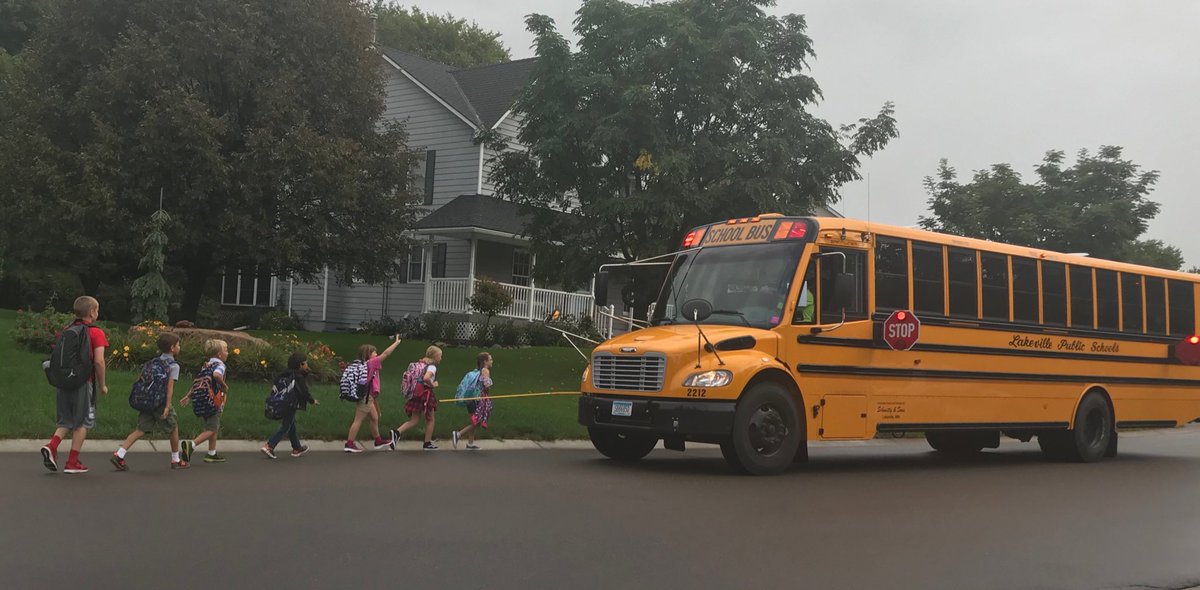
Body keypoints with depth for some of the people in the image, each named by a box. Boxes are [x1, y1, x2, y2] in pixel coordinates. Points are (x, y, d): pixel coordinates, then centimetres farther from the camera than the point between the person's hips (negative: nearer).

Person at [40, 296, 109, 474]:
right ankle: (72, 463, 6)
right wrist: (102, 384, -3)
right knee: (82, 422, 5)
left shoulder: (65, 331, 11)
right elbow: (98, 361, -13)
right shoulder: (96, 333, -6)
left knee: (66, 421, 16)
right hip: (83, 383, -5)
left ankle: (51, 446, -9)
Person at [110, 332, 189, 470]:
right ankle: (176, 460, 20)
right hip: (160, 402, -6)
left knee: (141, 430, 4)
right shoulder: (174, 366, -6)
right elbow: (170, 387, -15)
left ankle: (119, 454, -11)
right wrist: (167, 407, -18)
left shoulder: (153, 362, 16)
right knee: (174, 428, 12)